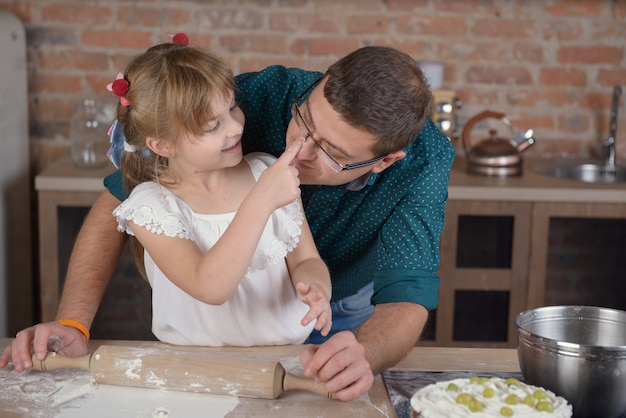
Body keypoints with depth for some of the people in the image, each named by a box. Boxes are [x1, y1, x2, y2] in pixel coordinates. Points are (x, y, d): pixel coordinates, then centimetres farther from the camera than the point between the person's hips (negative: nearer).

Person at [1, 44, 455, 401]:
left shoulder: (424, 161, -29)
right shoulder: (260, 96, -31)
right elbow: (120, 200, -25)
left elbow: (407, 296, -35)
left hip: (346, 317, 2)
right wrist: (72, 323, -33)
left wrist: (363, 353, -58)